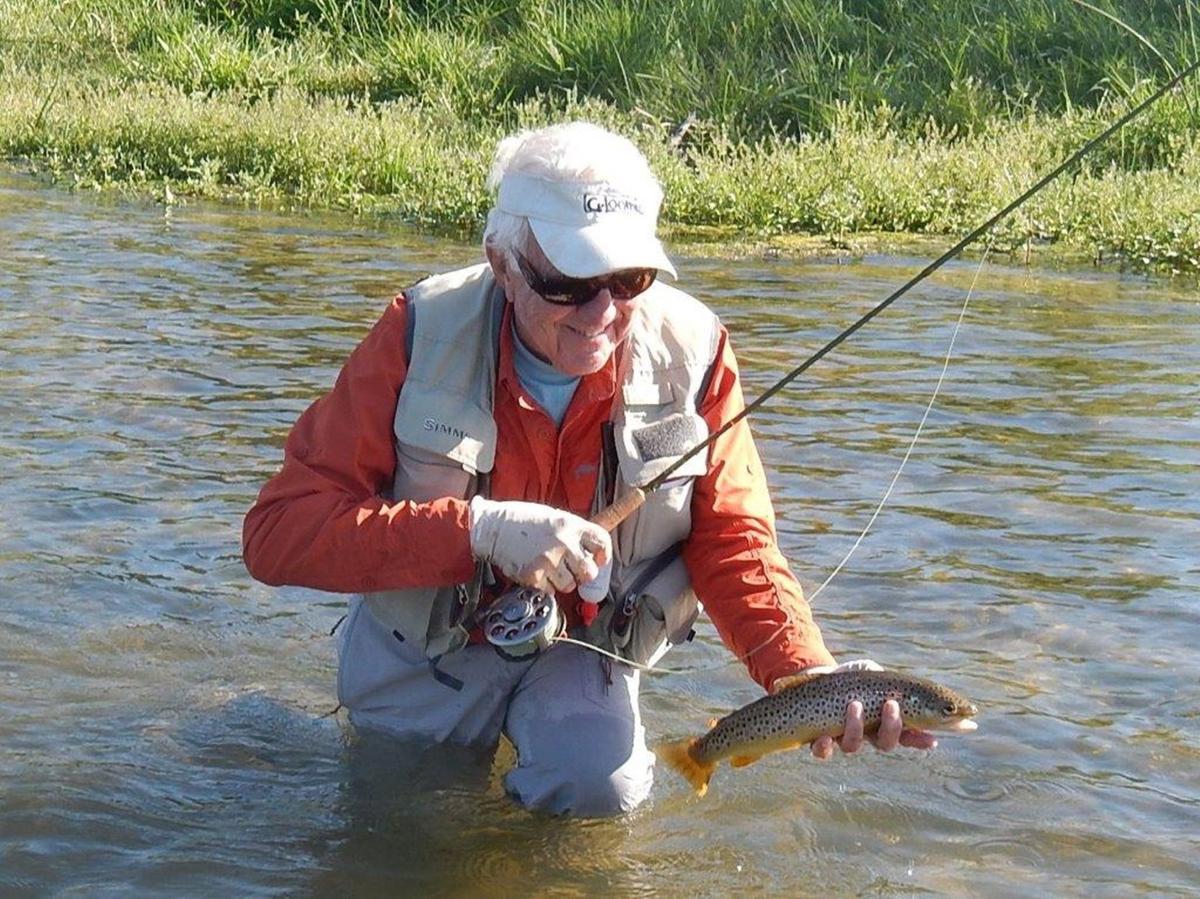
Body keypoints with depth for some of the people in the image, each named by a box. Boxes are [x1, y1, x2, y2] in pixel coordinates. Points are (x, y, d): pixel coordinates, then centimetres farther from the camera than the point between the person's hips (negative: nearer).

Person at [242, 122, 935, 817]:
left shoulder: (691, 354, -20)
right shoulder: (423, 334, -25)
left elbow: (734, 547, -12)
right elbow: (278, 530, -30)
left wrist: (810, 680, -32)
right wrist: (481, 529, -43)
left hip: (585, 647, 1)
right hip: (423, 645, 0)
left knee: (601, 788, -22)